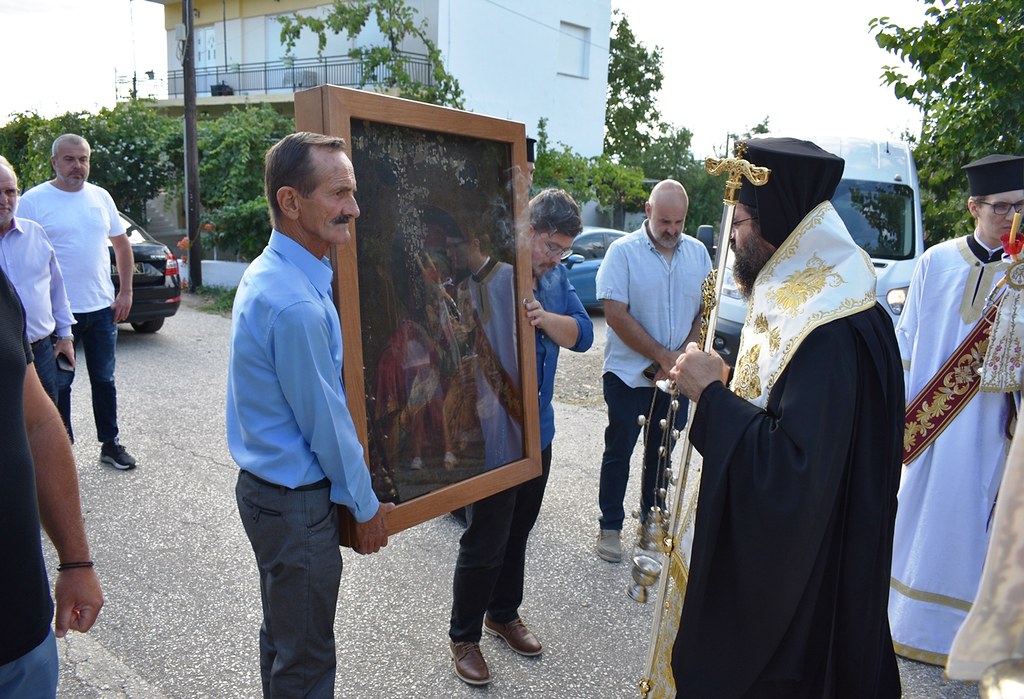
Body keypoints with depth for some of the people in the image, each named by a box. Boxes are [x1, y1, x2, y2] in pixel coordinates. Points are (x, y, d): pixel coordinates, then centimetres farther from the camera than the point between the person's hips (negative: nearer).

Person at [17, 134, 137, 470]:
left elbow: (122, 244, 14)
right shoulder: (34, 200, -6)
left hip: (102, 308, 4)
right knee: (59, 384, 8)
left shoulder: (100, 196, 6)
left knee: (104, 379, 13)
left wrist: (126, 293, 7)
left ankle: (110, 444, 25)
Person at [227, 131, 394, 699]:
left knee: (282, 635, 27)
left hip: (267, 486, 10)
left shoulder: (269, 272, 4)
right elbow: (325, 422, -21)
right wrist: (366, 507, -7)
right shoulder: (297, 305, -29)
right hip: (296, 502, -10)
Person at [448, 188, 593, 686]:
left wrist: (545, 317, -17)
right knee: (485, 541, 5)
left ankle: (503, 614, 43)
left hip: (538, 430, 7)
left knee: (518, 532, 22)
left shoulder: (555, 277, 6)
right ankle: (464, 636, 27)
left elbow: (582, 336, -1)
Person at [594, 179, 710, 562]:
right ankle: (610, 527, 19)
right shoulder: (623, 251, -10)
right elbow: (616, 315, -16)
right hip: (629, 374, -4)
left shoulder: (697, 252, 4)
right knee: (619, 452, 6)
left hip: (676, 377, 4)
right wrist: (663, 356, -16)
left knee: (662, 452, 16)